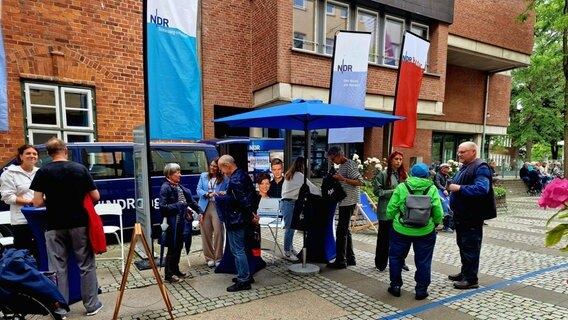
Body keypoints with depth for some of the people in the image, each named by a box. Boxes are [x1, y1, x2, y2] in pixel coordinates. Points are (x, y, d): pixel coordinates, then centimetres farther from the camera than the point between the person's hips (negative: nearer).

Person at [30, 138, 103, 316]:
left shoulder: (43, 172, -5)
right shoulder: (80, 169, -3)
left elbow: (37, 203, -7)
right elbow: (95, 197, -2)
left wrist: (52, 201, 13)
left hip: (55, 226, 0)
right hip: (79, 224, 0)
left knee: (57, 269, 10)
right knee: (86, 265, 10)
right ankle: (92, 305, 17)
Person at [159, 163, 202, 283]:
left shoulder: (179, 186, 10)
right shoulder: (165, 187, -13)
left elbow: (190, 199, 15)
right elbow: (163, 206, -19)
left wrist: (199, 210, 9)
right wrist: (178, 206, -20)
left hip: (181, 221, 8)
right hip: (172, 222, -8)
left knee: (179, 247, 16)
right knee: (172, 248, 2)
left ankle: (175, 270, 30)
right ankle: (169, 274, 14)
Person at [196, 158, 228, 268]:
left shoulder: (225, 178, 2)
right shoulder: (203, 176, 12)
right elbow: (198, 190, 5)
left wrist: (224, 193, -22)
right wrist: (208, 194, -13)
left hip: (218, 207, -3)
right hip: (204, 207, 3)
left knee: (218, 232, -5)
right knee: (206, 233, 5)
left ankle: (218, 258, 7)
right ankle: (209, 258, 18)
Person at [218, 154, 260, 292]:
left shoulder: (234, 180, -22)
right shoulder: (243, 174, 8)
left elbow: (243, 201, -24)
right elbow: (253, 194, 12)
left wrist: (251, 216, -12)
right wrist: (253, 212, 12)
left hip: (235, 219, -10)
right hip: (243, 218, 10)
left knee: (237, 250, -1)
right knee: (240, 248, 19)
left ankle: (243, 281, 7)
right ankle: (246, 275, 28)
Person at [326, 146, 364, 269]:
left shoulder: (350, 165, -13)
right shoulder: (342, 166, 15)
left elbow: (360, 181, -19)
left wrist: (342, 179, -26)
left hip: (348, 202, -10)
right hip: (344, 202, 10)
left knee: (341, 231, -6)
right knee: (346, 231, 15)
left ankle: (340, 261, 1)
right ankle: (350, 258, 24)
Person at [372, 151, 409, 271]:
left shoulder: (403, 174, 9)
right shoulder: (383, 174, -6)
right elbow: (377, 190, -9)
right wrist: (391, 192, -16)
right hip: (386, 210, -4)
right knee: (384, 237, 6)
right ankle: (381, 263, 20)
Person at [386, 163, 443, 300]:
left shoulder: (401, 187, -6)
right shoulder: (432, 189, -4)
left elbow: (390, 209, -5)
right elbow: (438, 212, -5)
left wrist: (394, 220, 15)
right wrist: (435, 223, 15)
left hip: (401, 230, 0)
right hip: (425, 231, 0)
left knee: (396, 257, 16)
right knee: (423, 261, 14)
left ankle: (395, 285, 25)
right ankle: (421, 289, 21)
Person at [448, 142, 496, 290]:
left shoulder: (480, 167, -15)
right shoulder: (465, 167, 15)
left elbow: (481, 189, -30)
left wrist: (459, 188, -24)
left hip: (472, 216, -10)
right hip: (461, 215, 10)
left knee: (470, 247, -2)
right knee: (462, 244, 18)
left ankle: (471, 279, 8)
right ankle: (465, 272, 31)